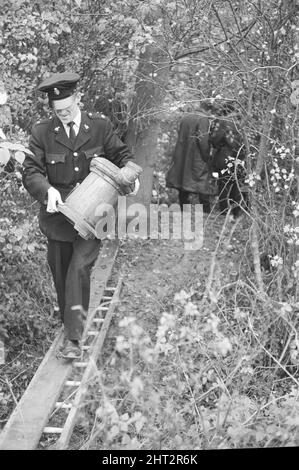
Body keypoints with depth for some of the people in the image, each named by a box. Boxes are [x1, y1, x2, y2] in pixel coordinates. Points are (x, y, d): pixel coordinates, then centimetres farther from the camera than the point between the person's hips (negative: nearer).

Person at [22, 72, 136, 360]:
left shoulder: (100, 126, 0)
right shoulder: (41, 132, -3)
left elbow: (120, 154, 12)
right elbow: (30, 172, -8)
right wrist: (47, 190, -29)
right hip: (58, 213, 2)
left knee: (79, 269, -17)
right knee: (61, 275, 12)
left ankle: (74, 337, -9)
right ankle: (68, 325, 35)